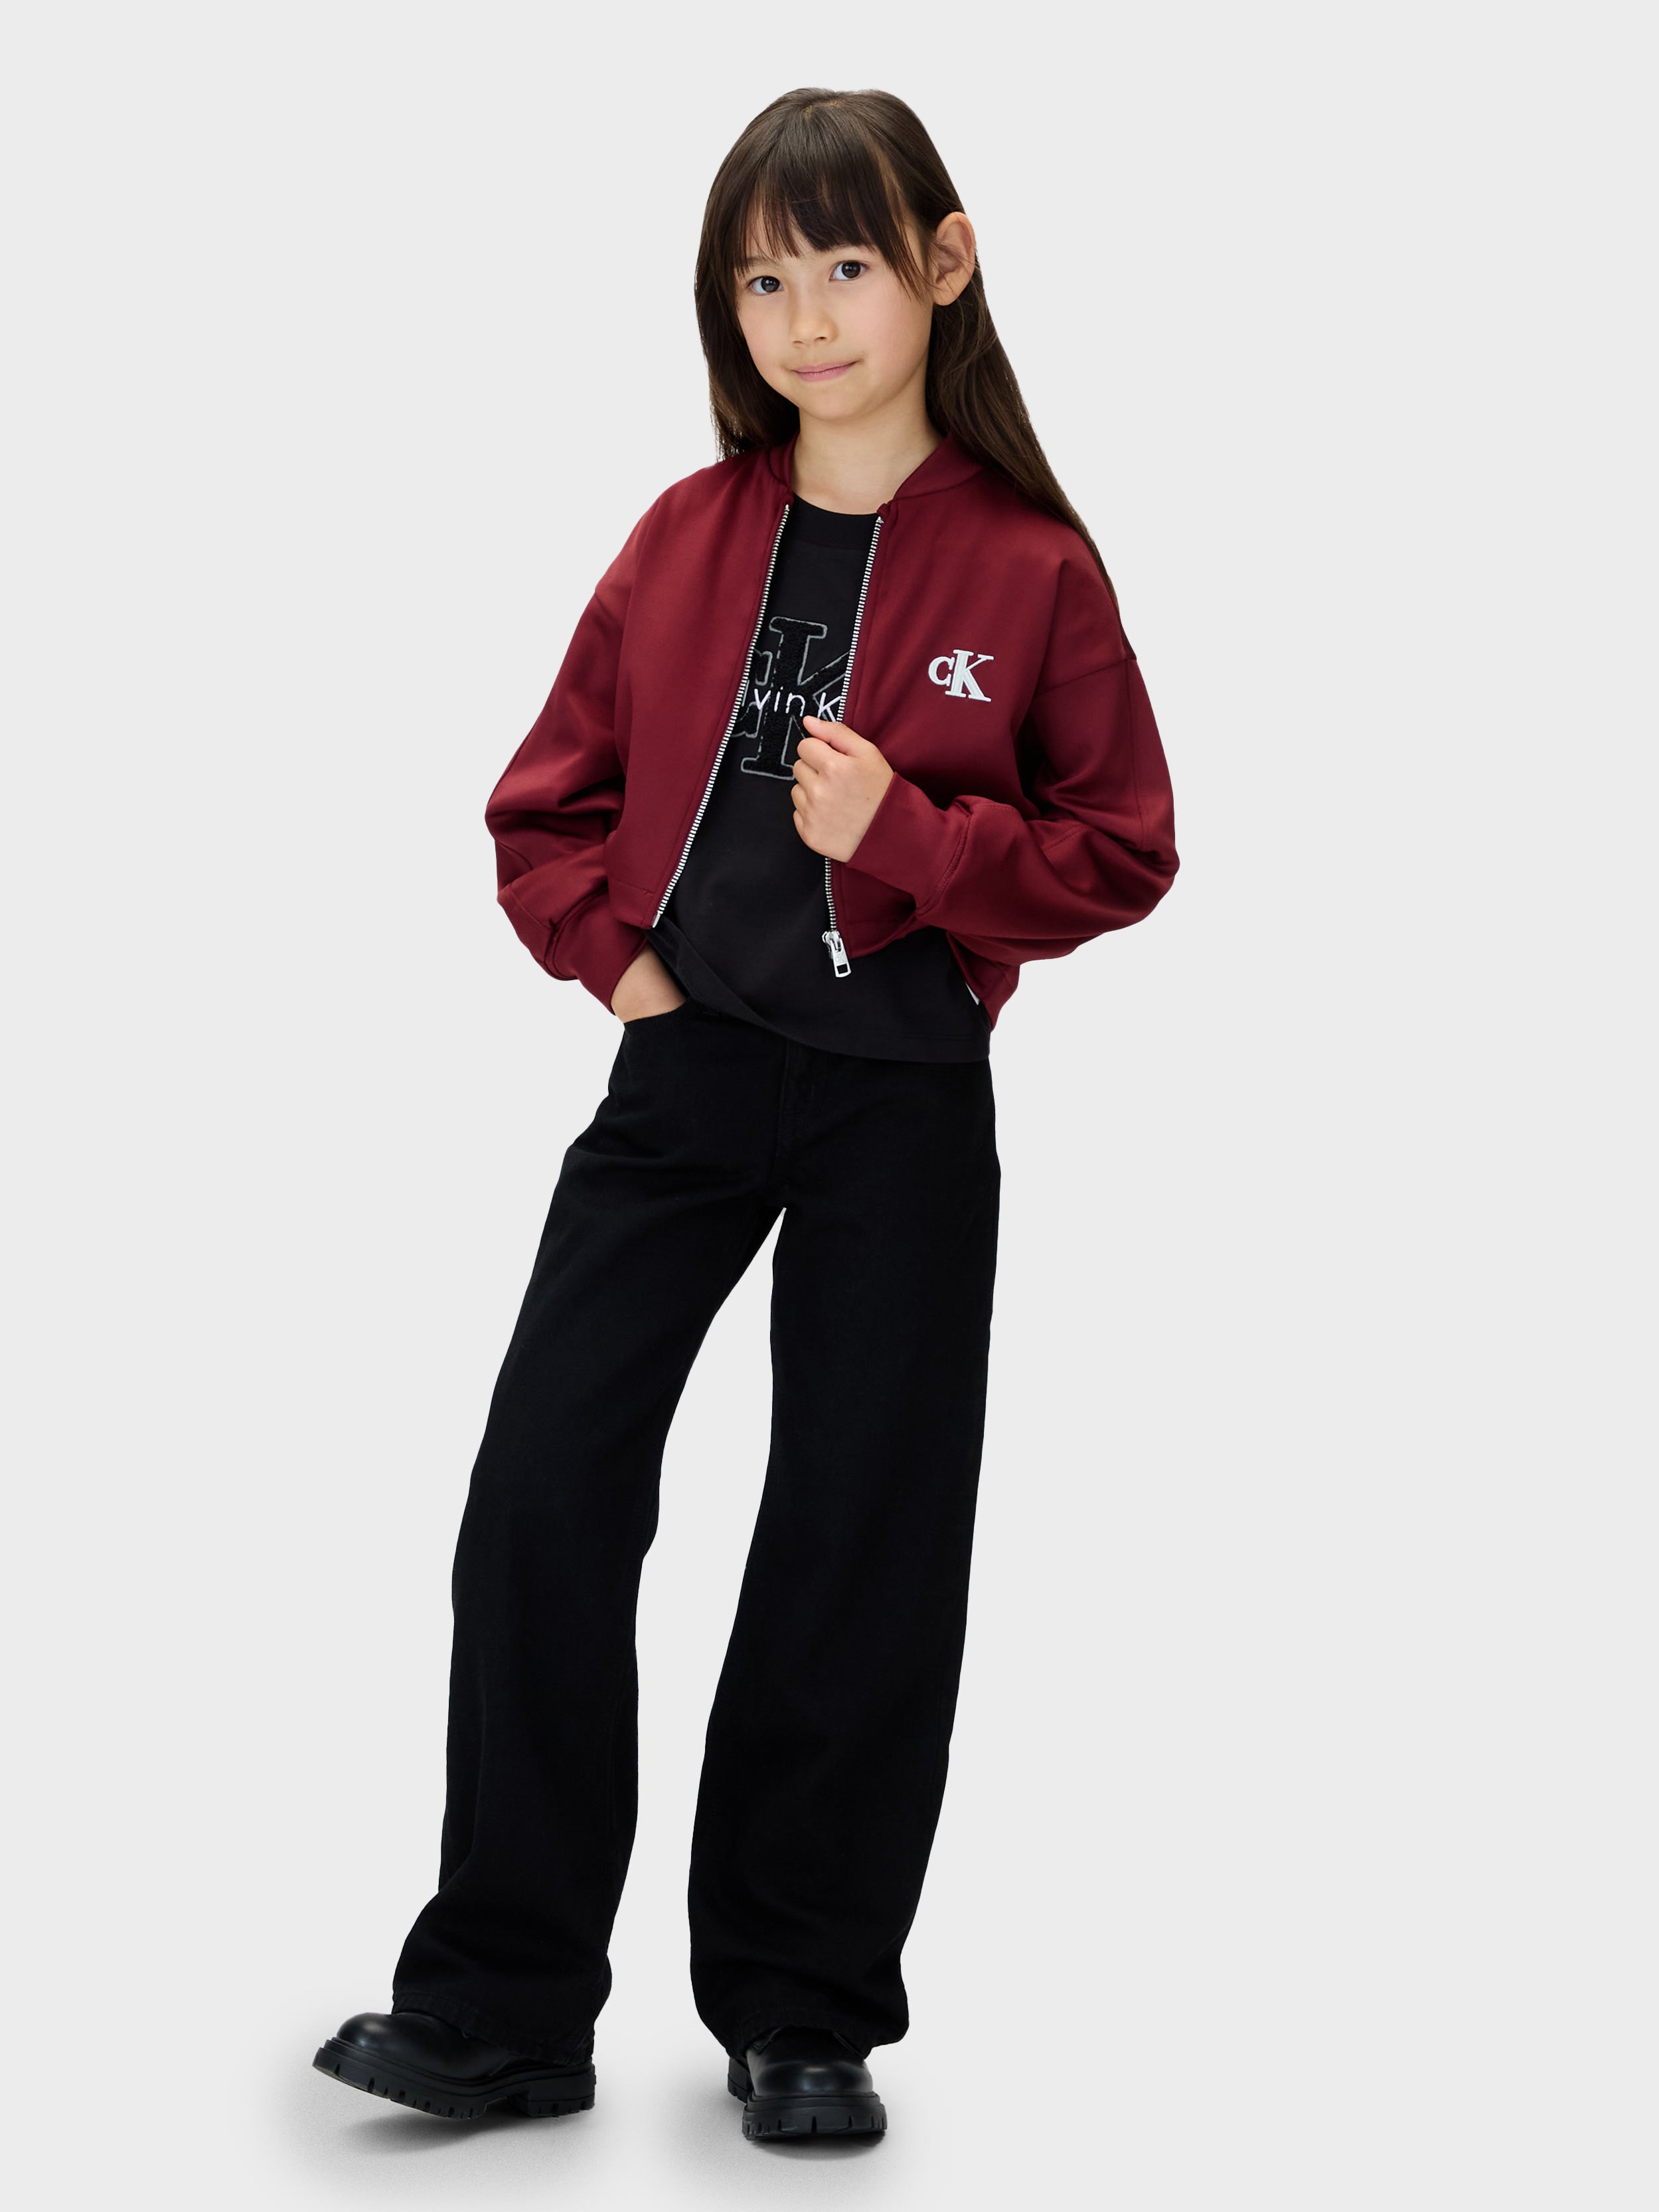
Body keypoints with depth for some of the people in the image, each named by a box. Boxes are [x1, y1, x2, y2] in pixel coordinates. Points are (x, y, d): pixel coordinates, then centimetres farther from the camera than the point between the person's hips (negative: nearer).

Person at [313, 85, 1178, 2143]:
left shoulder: (1031, 567, -5)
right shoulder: (684, 538, 5)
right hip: (683, 1070, 3)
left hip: (903, 1106, -3)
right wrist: (612, 951, -3)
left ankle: (806, 2016, 20)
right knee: (539, 1496, -3)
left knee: (863, 1545, 4)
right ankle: (504, 2006, 9)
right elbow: (550, 800, 14)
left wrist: (910, 833, -18)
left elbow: (1122, 852, -4)